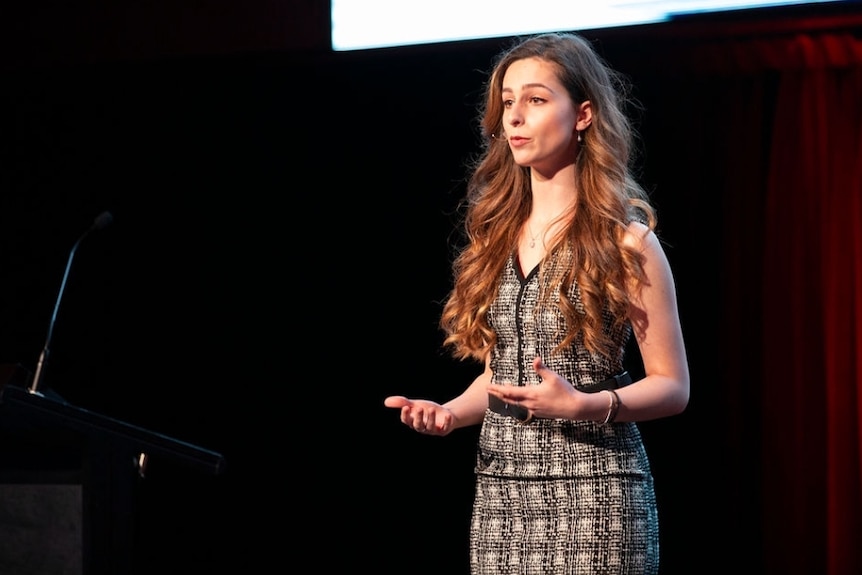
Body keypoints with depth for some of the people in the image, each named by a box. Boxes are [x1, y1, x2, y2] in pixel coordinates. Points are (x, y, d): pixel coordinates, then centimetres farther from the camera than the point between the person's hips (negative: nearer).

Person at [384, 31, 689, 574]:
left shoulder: (624, 240, -5)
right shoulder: (497, 235, 11)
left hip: (592, 493, -5)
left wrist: (585, 405, -20)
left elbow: (672, 387, -5)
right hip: (500, 493, 5)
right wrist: (450, 413, -1)